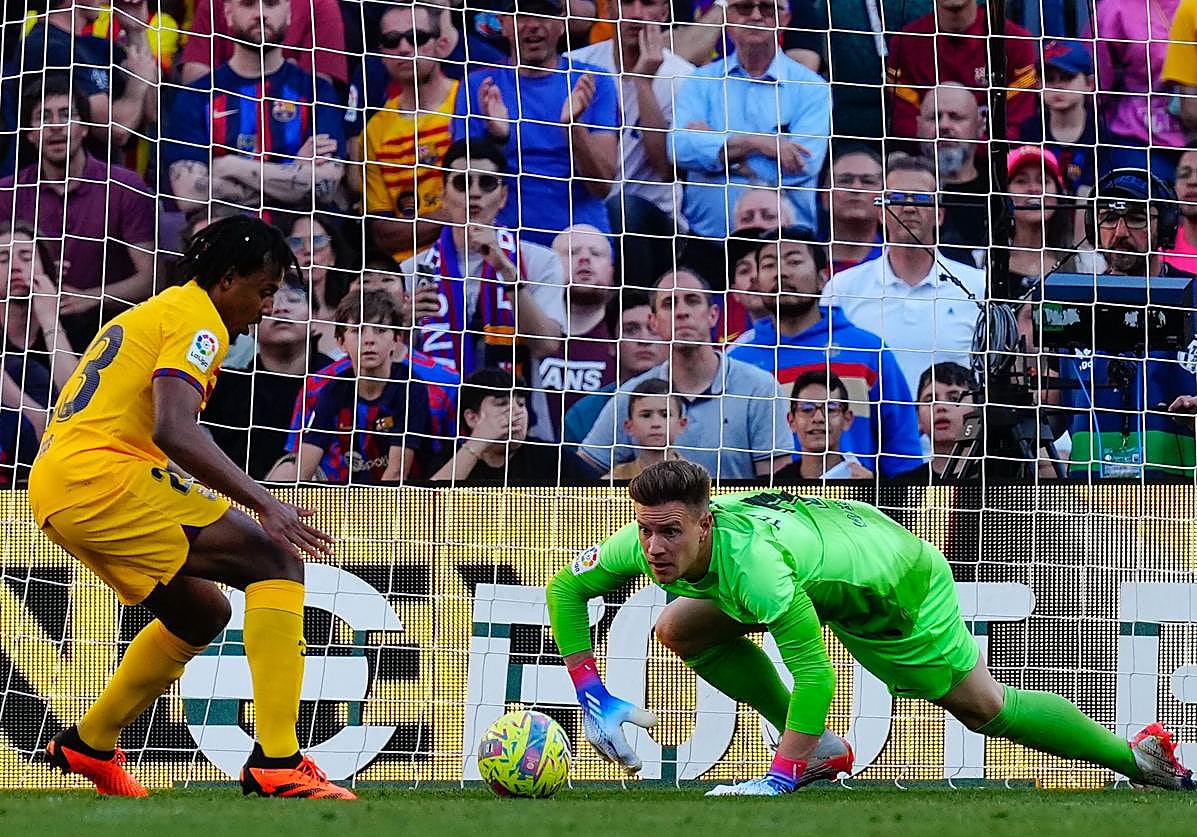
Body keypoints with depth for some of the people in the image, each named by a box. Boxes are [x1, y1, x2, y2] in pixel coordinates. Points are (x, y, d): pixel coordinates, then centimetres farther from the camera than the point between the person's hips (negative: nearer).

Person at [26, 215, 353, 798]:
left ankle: (87, 746, 30)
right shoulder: (196, 320, -4)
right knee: (277, 563, -11)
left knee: (202, 612, 24)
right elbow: (172, 429, -20)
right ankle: (275, 764, -24)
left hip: (52, 494, 10)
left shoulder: (147, 316, 28)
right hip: (103, 473, -10)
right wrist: (264, 503, -24)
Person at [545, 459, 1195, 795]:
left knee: (981, 707, 0)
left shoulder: (750, 562, -45)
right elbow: (566, 588, -9)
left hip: (894, 575, -7)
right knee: (682, 630, -5)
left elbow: (815, 673, -42)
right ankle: (817, 748, 7)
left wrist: (780, 778, -41)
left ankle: (1137, 757, 19)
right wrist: (592, 696, -18)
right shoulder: (648, 541, -25)